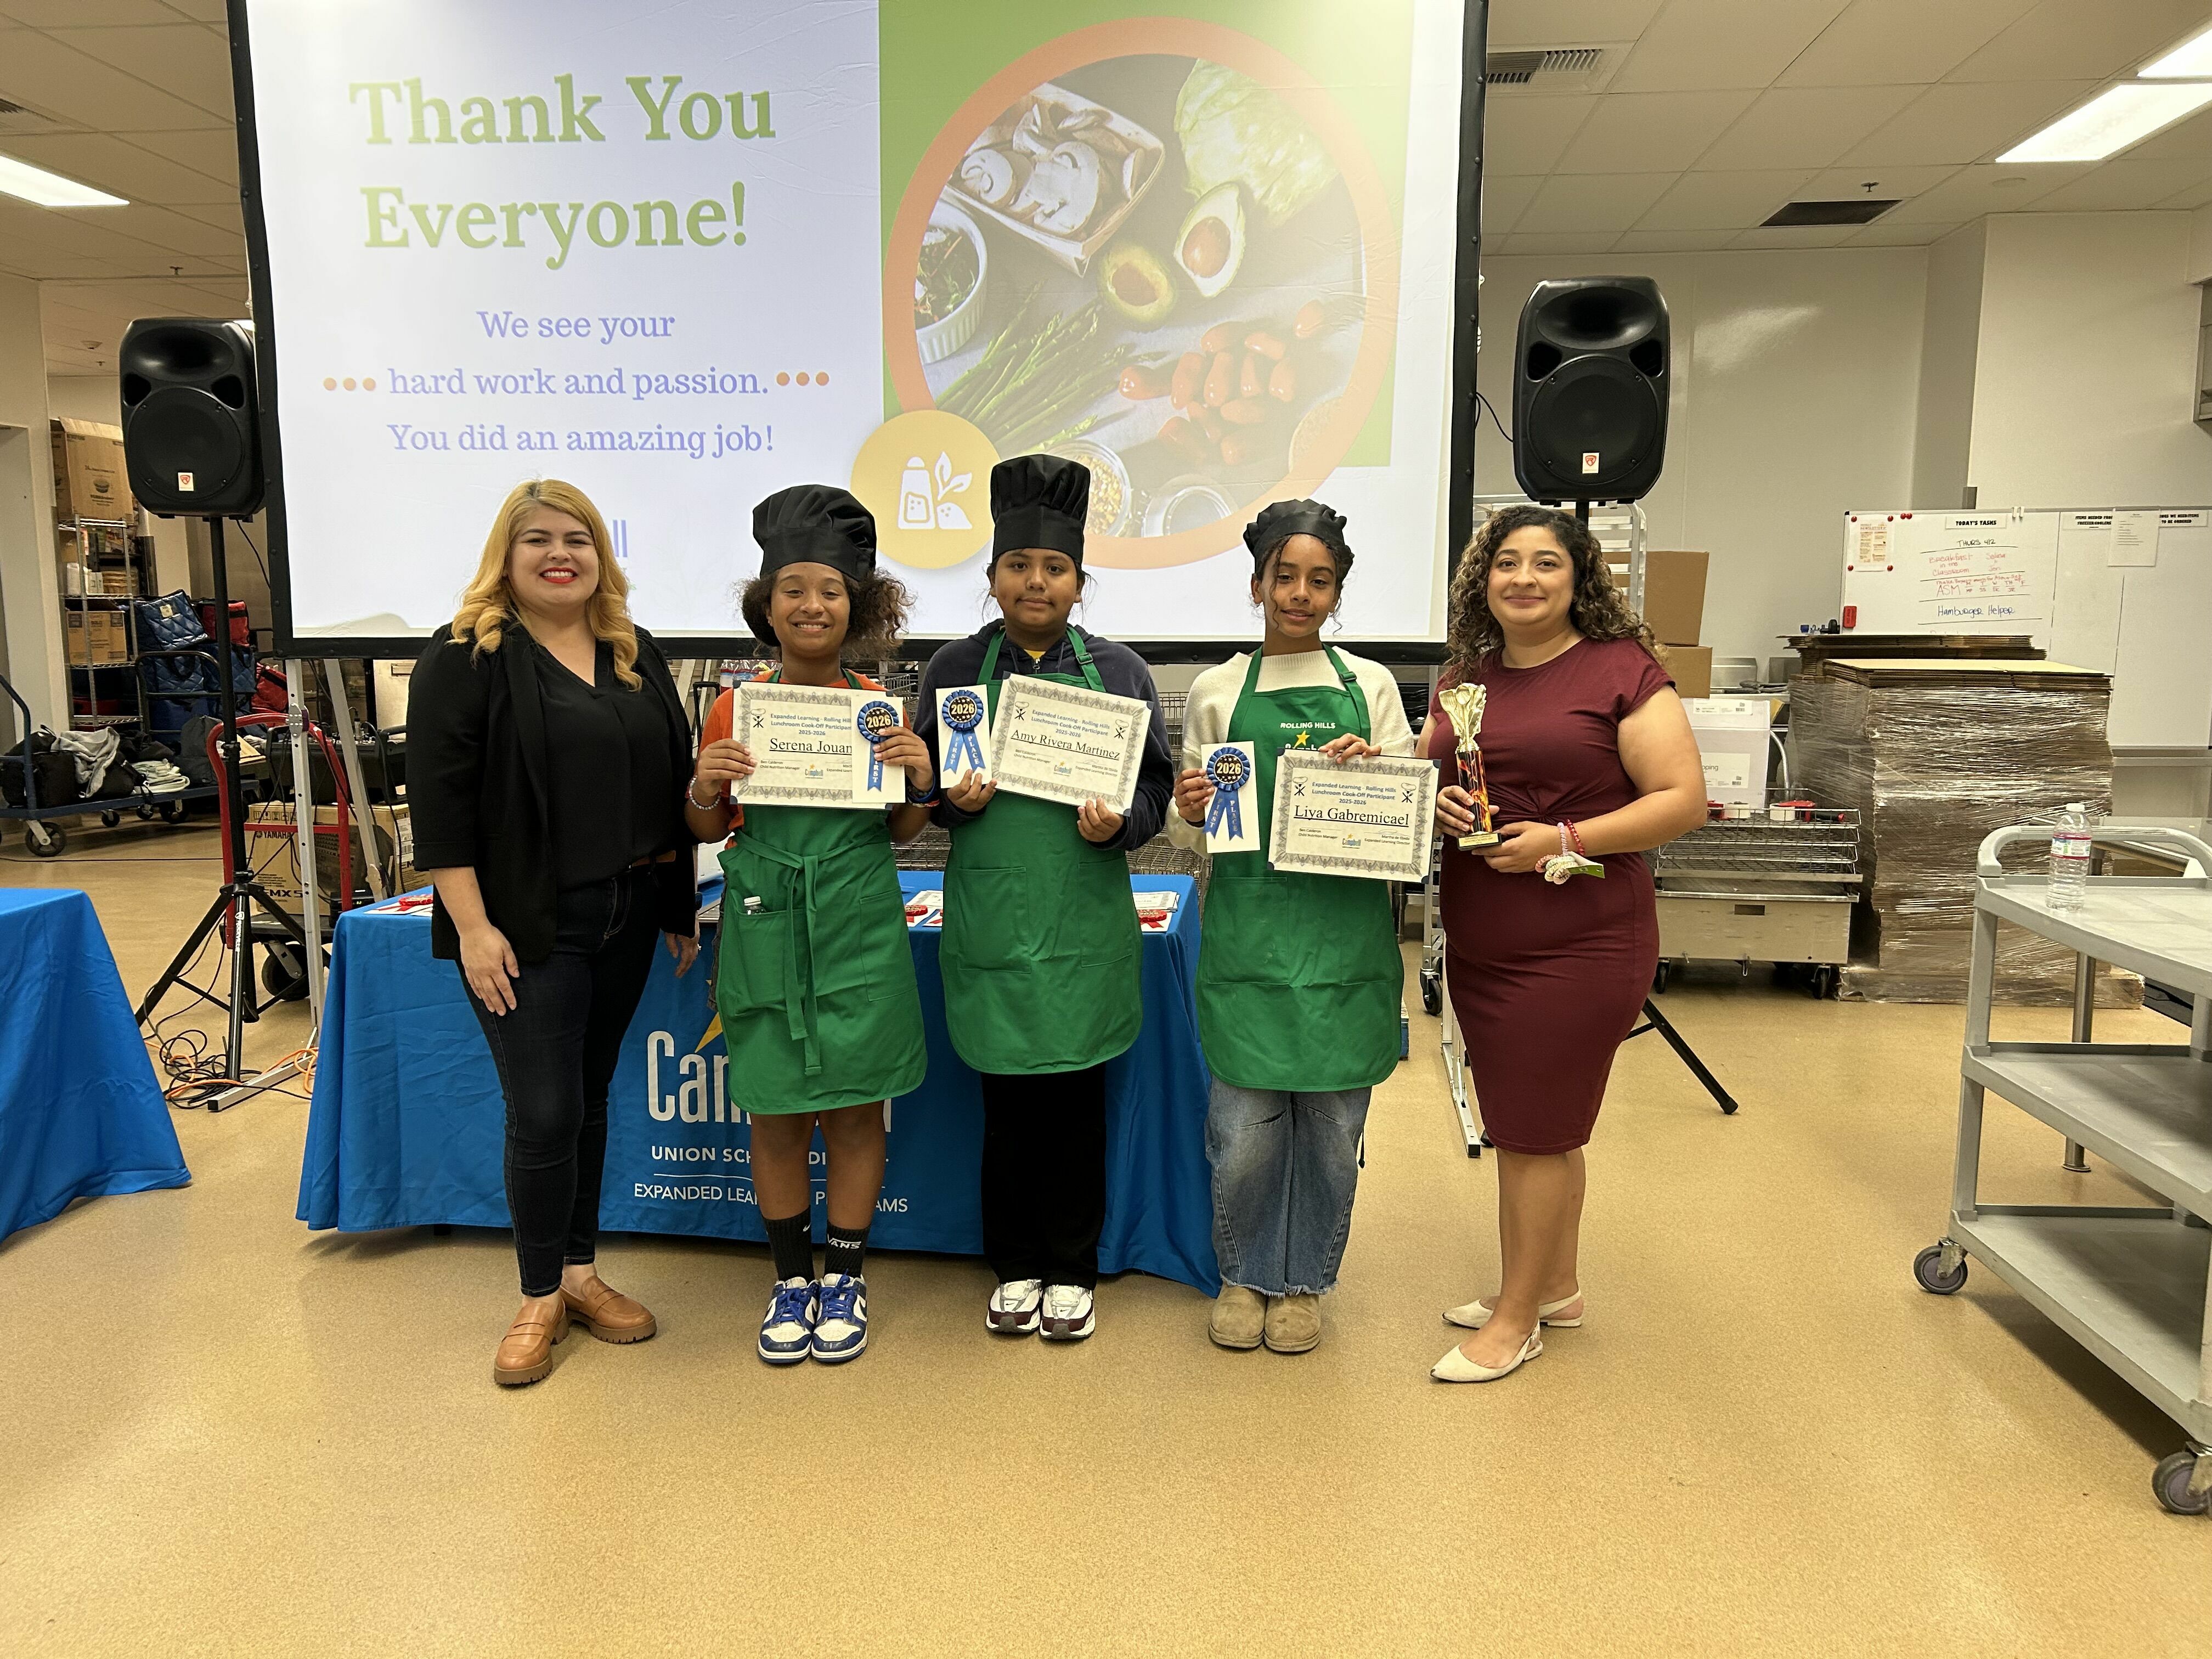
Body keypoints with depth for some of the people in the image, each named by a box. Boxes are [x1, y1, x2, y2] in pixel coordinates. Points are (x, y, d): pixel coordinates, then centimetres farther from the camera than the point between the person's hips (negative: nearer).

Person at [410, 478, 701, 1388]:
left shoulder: (636, 654, 11)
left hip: (627, 916, 5)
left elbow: (673, 780, 13)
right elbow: (440, 802, -11)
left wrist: (680, 905, 10)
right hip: (528, 928, -5)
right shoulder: (463, 658, -6)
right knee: (544, 1114, -2)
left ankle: (581, 1271, 29)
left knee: (590, 1097, 15)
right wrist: (472, 926, -16)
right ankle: (541, 1297, 17)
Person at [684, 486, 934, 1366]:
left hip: (859, 931, 0)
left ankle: (845, 1278, 25)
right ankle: (792, 1278, 27)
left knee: (855, 1109, 7)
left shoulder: (881, 709, 1)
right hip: (766, 930, 0)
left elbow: (902, 833, 9)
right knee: (774, 1114, 8)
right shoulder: (735, 707, 0)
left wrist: (921, 783, -11)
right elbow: (708, 830, 8)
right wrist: (705, 787, -13)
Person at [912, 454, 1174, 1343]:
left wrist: (1117, 824, -15)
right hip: (991, 916, 0)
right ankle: (1014, 1268, 28)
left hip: (1084, 919, 0)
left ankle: (1071, 1271, 26)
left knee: (1076, 1099, 9)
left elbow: (1156, 784, 5)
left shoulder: (1119, 670, 3)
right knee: (1007, 1101, 10)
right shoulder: (956, 666, 3)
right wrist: (954, 800, -14)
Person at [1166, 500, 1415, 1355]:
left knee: (1332, 1117, 8)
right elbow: (1190, 832, 8)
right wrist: (1189, 811, -14)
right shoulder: (1217, 691, 5)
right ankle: (1246, 1274, 26)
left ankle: (1303, 1280, 29)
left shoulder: (1370, 685, 7)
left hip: (1346, 930, 1)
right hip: (1249, 928, -1)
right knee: (1244, 1124, 1)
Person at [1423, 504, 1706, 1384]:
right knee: (1528, 1124, 18)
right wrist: (1433, 802, -4)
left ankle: (1516, 1319, 20)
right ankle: (1555, 1287, 37)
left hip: (1579, 942, -6)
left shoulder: (1622, 670, -9)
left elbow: (1684, 799, -12)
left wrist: (1566, 839, -22)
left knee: (1534, 1130, 3)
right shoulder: (1465, 675, 10)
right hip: (1478, 942, 7)